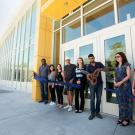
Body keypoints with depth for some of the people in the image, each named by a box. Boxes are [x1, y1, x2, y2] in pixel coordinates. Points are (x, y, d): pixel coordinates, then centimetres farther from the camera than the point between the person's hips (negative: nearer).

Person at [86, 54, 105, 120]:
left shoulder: (99, 64, 6)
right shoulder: (88, 66, 2)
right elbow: (87, 75, -6)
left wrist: (100, 69, -20)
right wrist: (91, 80, -25)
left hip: (99, 83, 2)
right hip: (92, 84, -1)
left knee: (99, 99, 9)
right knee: (92, 99, 1)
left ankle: (97, 112, 24)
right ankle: (92, 113, 15)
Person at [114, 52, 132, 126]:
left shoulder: (126, 65, -4)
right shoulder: (117, 66, 13)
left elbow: (128, 76, -11)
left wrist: (120, 82, -17)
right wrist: (115, 82, -1)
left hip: (125, 86, -6)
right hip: (118, 86, 6)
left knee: (125, 102, 3)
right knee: (120, 102, 11)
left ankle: (126, 119, 16)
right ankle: (121, 117, 24)